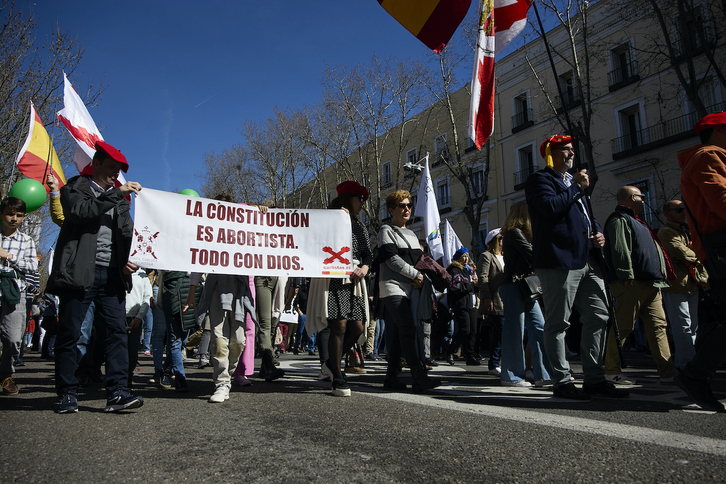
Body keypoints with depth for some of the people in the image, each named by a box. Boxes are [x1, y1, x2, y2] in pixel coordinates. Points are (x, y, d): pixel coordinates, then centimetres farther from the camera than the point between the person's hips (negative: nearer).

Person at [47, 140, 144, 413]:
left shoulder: (118, 197, 22)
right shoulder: (75, 188, 7)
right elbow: (80, 212, -16)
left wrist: (127, 261, 7)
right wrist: (116, 194, -18)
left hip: (111, 274, 5)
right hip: (80, 272, -4)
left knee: (118, 330, -5)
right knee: (69, 333, 1)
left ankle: (117, 392, -5)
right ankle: (67, 394, 12)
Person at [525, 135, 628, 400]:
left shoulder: (574, 181, 27)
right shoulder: (540, 179, -1)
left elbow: (587, 214, 33)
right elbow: (551, 207, -19)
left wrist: (599, 232, 12)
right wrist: (576, 187, -7)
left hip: (588, 260, 9)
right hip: (559, 260, -9)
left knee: (598, 318, 8)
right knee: (558, 323, -3)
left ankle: (594, 378, 18)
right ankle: (562, 381, 6)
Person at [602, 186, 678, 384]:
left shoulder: (635, 221, 28)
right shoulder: (619, 220, -5)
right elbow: (620, 250, -17)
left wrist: (659, 280, 25)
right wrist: (627, 276, -24)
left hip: (651, 286, 11)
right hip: (632, 284, -10)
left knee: (658, 326, 6)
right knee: (623, 327, -8)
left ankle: (668, 371, 8)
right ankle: (611, 370, -2)